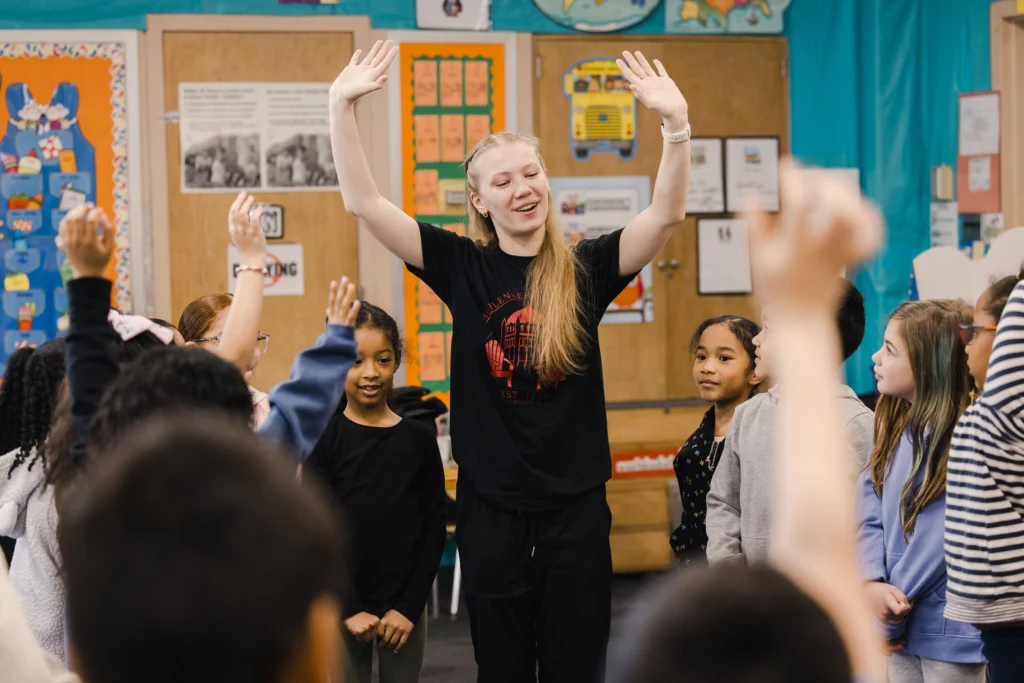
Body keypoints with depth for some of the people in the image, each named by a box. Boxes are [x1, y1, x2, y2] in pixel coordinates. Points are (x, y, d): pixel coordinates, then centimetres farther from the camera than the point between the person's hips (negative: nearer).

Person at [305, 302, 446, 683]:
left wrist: (409, 607, -5)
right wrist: (350, 609, -10)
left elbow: (434, 530, 2)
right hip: (341, 607, -2)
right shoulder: (324, 441, -4)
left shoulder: (419, 440, 1)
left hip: (404, 608, 2)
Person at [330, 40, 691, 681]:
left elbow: (667, 214, -13)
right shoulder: (464, 267, 0)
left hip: (575, 501, 0)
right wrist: (342, 105, -16)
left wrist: (676, 122, -28)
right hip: (491, 502, 0)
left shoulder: (585, 268, 0)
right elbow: (365, 204, -6)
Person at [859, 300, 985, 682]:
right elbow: (870, 517, 3)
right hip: (905, 626, 7)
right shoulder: (896, 429, 6)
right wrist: (871, 585, -15)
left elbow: (941, 541, -20)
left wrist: (890, 619, -11)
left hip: (950, 633, -7)